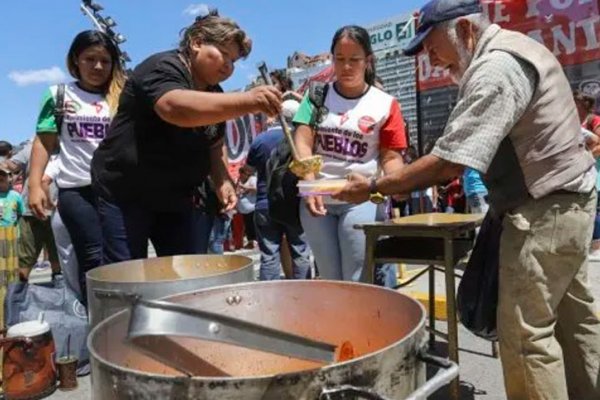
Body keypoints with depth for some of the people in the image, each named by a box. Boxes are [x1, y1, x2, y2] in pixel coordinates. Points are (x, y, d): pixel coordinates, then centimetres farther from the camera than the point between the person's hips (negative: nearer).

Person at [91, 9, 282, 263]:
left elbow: (212, 146, 15)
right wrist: (248, 102, -51)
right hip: (124, 194, -7)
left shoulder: (213, 93, 7)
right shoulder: (163, 68, -17)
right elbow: (175, 108, -40)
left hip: (175, 199, 8)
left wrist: (222, 181, -5)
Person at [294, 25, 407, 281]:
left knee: (356, 279, 1)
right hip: (317, 197, 2)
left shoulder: (385, 104, 0)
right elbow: (303, 141, -3)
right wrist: (310, 184, -19)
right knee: (329, 278, 15)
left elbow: (390, 156, 0)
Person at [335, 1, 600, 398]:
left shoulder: (495, 68, -20)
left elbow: (449, 163, -27)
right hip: (567, 201, 11)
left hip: (542, 212, -11)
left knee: (525, 332, -4)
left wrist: (373, 187, -19)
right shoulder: (516, 48, 13)